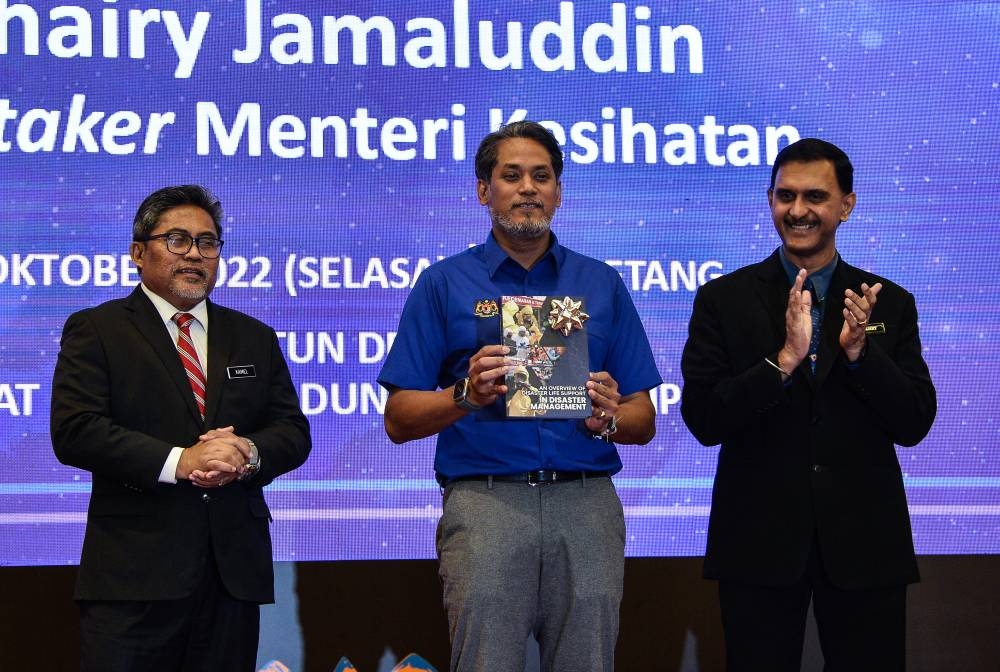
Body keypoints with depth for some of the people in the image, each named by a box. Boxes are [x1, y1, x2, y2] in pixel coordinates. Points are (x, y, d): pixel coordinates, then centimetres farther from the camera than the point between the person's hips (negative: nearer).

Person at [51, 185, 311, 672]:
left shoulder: (254, 338, 17)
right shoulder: (96, 331, 4)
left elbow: (293, 432, 12)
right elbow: (74, 432, -8)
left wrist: (249, 454, -12)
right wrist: (178, 462, -19)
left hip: (236, 569, 4)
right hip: (135, 572, -4)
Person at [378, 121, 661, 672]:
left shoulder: (602, 285, 14)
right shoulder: (444, 284, 8)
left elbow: (644, 422, 13)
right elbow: (398, 420, 4)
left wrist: (610, 418, -9)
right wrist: (466, 395, -14)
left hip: (585, 504, 2)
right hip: (484, 501, -2)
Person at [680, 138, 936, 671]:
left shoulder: (889, 304, 5)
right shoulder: (724, 300, 1)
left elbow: (914, 425, 0)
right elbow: (703, 422, -7)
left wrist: (860, 351, -16)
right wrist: (784, 359, -20)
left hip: (864, 544, 1)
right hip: (759, 544, -1)